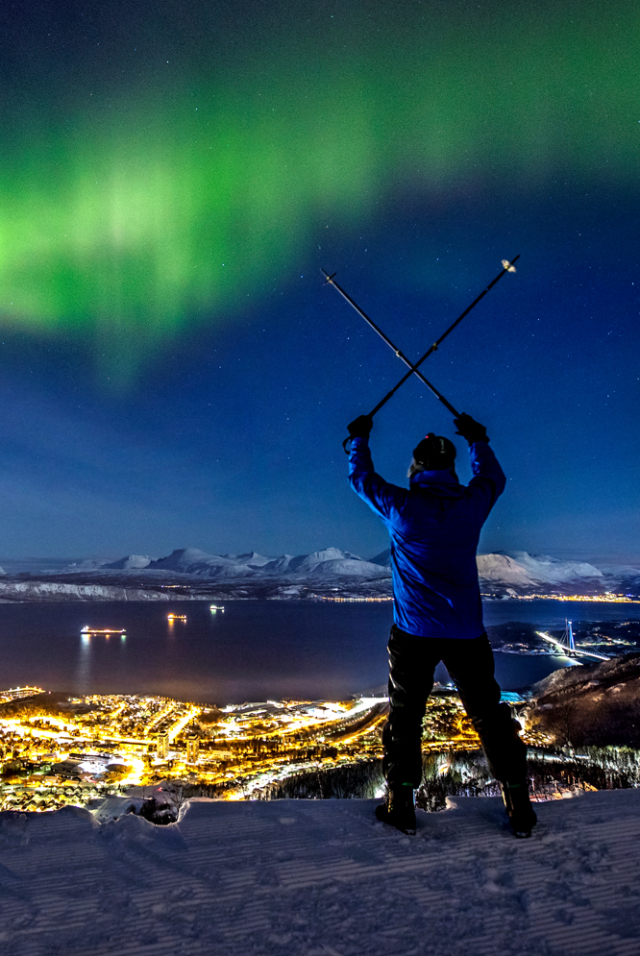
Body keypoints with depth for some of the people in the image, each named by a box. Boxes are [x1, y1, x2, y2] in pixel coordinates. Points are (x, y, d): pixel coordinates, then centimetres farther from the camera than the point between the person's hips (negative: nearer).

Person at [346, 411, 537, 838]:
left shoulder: (400, 507, -9)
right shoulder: (472, 503, -4)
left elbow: (361, 478, 8)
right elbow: (494, 478, 20)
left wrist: (360, 438, 25)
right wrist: (478, 439, 34)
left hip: (413, 633, -2)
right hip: (467, 633, 2)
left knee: (405, 715, 11)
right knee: (489, 715, 12)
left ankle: (401, 803, 16)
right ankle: (520, 806, 19)